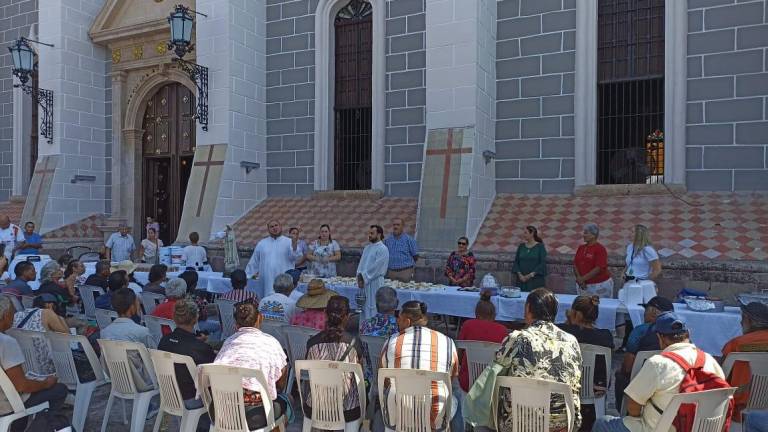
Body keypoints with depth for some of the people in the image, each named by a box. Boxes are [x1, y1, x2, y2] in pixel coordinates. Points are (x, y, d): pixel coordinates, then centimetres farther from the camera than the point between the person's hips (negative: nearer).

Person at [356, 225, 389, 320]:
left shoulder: (382, 249, -10)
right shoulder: (368, 247, 15)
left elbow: (376, 267, -16)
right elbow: (362, 262, 14)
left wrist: (363, 277, -12)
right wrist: (359, 275, -1)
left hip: (375, 282, -8)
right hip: (364, 281, 8)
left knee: (372, 308, -5)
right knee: (364, 306, 11)